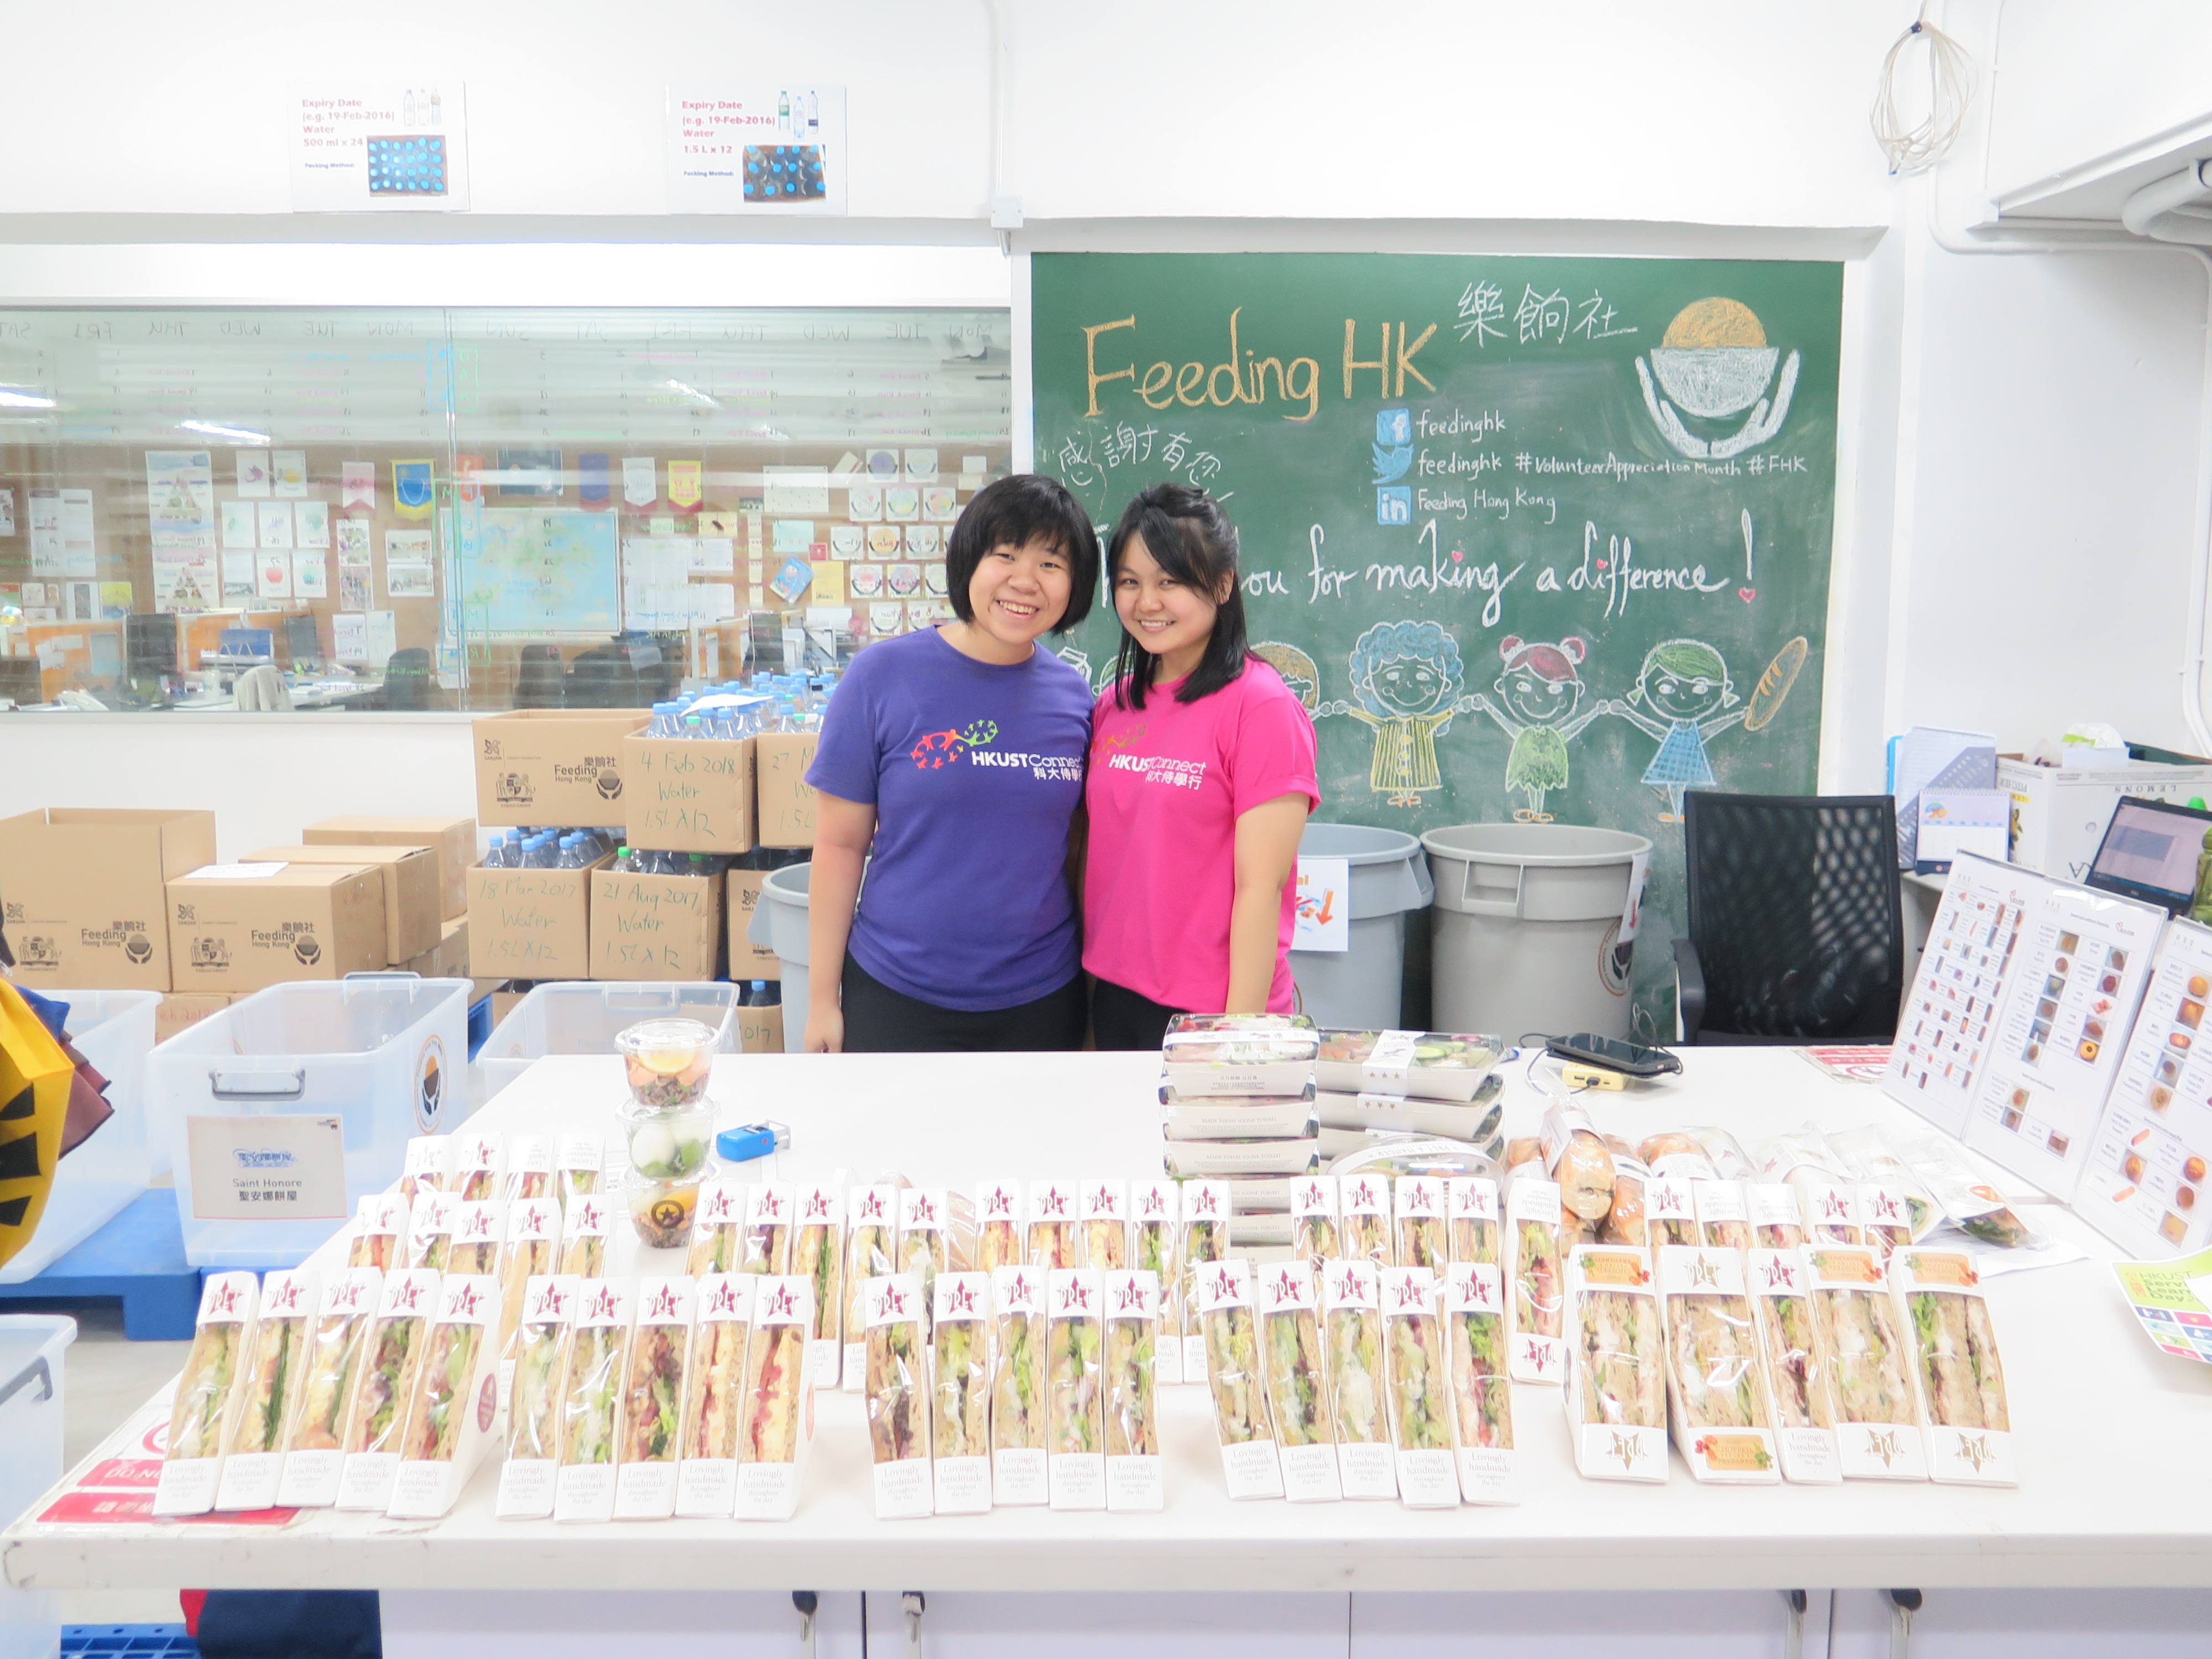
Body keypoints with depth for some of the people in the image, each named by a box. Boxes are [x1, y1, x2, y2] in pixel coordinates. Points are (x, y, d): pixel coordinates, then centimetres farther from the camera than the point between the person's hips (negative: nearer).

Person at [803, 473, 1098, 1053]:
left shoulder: (1074, 697, 0)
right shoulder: (882, 677, -8)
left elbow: (1077, 848, 8)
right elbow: (840, 844, -5)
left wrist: (1095, 988, 7)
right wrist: (822, 999, -4)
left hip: (1040, 1003, 3)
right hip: (895, 999, -2)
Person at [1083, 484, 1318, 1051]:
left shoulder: (1262, 707, -12)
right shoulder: (1114, 706, 6)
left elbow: (1260, 886, -16)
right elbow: (1096, 857, 11)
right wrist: (1087, 991, 8)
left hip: (1208, 1014, -6)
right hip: (1114, 1000, 6)